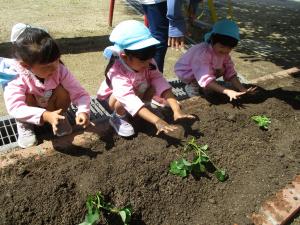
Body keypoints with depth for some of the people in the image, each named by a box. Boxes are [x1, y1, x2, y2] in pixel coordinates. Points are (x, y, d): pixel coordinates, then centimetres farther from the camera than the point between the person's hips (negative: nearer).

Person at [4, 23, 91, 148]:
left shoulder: (60, 70, -28)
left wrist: (83, 111, -49)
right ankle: (24, 125, -2)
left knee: (63, 91, -28)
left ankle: (60, 117, 1)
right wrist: (46, 116, -58)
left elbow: (79, 93, -29)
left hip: (52, 108, 1)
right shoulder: (17, 77, -34)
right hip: (30, 113, -1)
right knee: (27, 98, -34)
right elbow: (14, 107, -44)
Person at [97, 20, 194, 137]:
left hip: (138, 92, 4)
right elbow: (129, 99, -51)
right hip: (115, 96, -4)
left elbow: (160, 82, -33)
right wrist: (157, 121, -61)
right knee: (123, 101, -38)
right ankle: (118, 118, -5)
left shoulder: (148, 63, -25)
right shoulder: (117, 73, -40)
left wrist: (176, 110, -46)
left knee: (154, 87, -24)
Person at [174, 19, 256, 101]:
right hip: (185, 73, -7)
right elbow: (206, 80, -45)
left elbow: (230, 73, -16)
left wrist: (242, 89, -30)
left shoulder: (224, 52, -14)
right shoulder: (202, 53, -38)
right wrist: (228, 92, -52)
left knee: (222, 70, -15)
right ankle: (192, 86, -7)